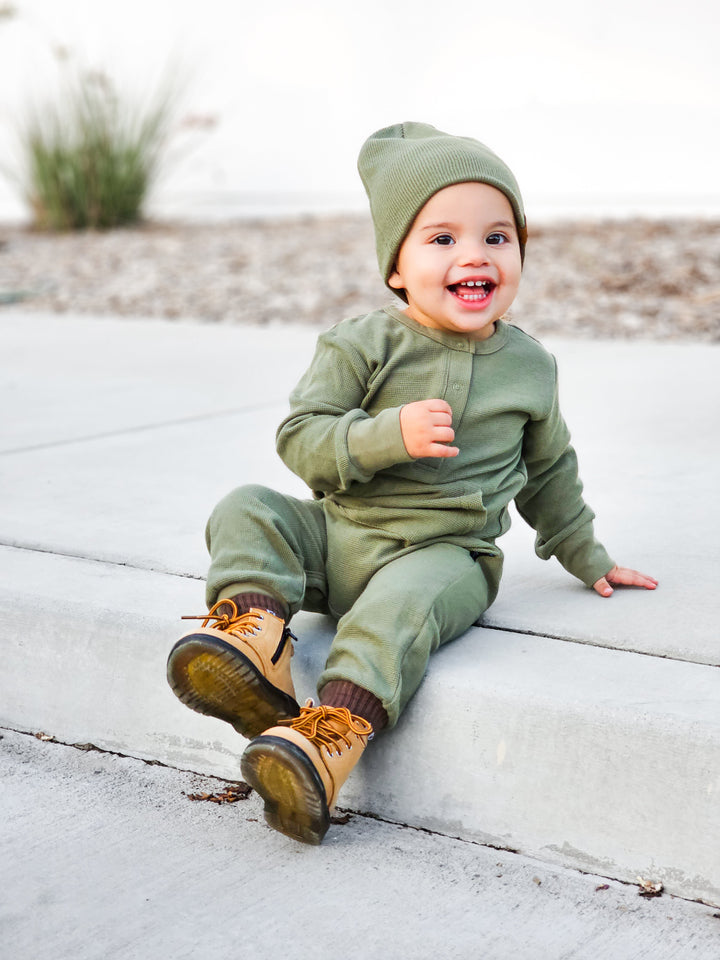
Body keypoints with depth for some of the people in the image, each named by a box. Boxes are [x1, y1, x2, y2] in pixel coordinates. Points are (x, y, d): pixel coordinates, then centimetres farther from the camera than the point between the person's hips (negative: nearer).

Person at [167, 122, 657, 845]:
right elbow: (299, 439, -8)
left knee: (402, 602, -34)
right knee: (246, 511, -16)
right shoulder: (361, 346, -2)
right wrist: (390, 434, -23)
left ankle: (332, 735, -45)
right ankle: (256, 632, -32)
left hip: (444, 550, -2)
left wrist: (586, 557, 29)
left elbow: (548, 471, 23)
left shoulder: (529, 366, 7)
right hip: (335, 536, 2)